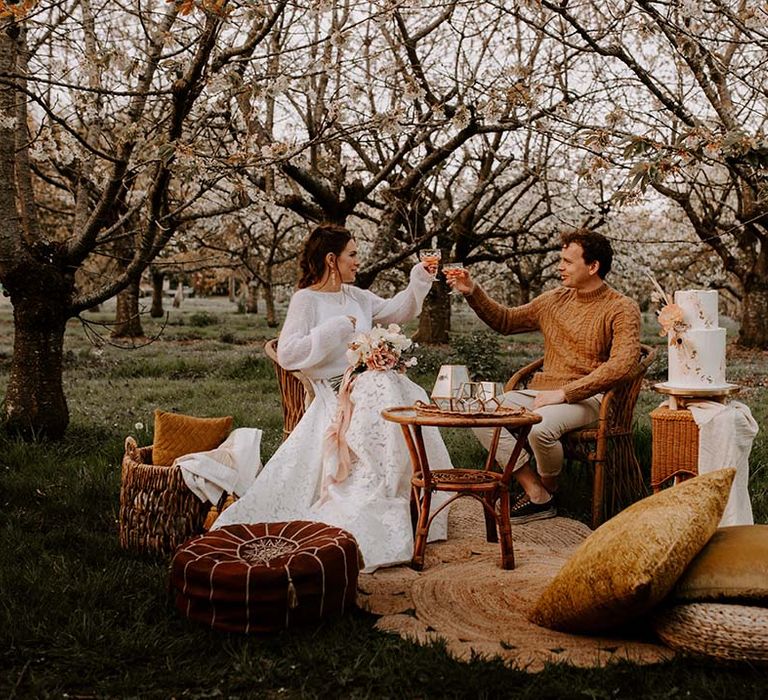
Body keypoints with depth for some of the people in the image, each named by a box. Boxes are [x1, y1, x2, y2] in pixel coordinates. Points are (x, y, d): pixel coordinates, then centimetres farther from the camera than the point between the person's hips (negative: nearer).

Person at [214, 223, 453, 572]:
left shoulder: (355, 295, 15)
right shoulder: (306, 299, -7)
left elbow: (395, 311, 28)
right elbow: (287, 354, -18)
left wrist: (419, 281, 16)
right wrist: (337, 328, -18)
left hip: (371, 383, 8)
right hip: (338, 395, -8)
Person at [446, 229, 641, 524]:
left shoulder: (622, 309, -5)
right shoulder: (554, 300, 14)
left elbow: (623, 363, -19)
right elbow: (505, 320, 24)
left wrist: (563, 393, -22)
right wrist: (472, 292, 9)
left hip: (587, 397, -6)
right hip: (540, 391, 7)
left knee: (540, 427, -36)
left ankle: (548, 488, -1)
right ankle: (536, 495, -12)